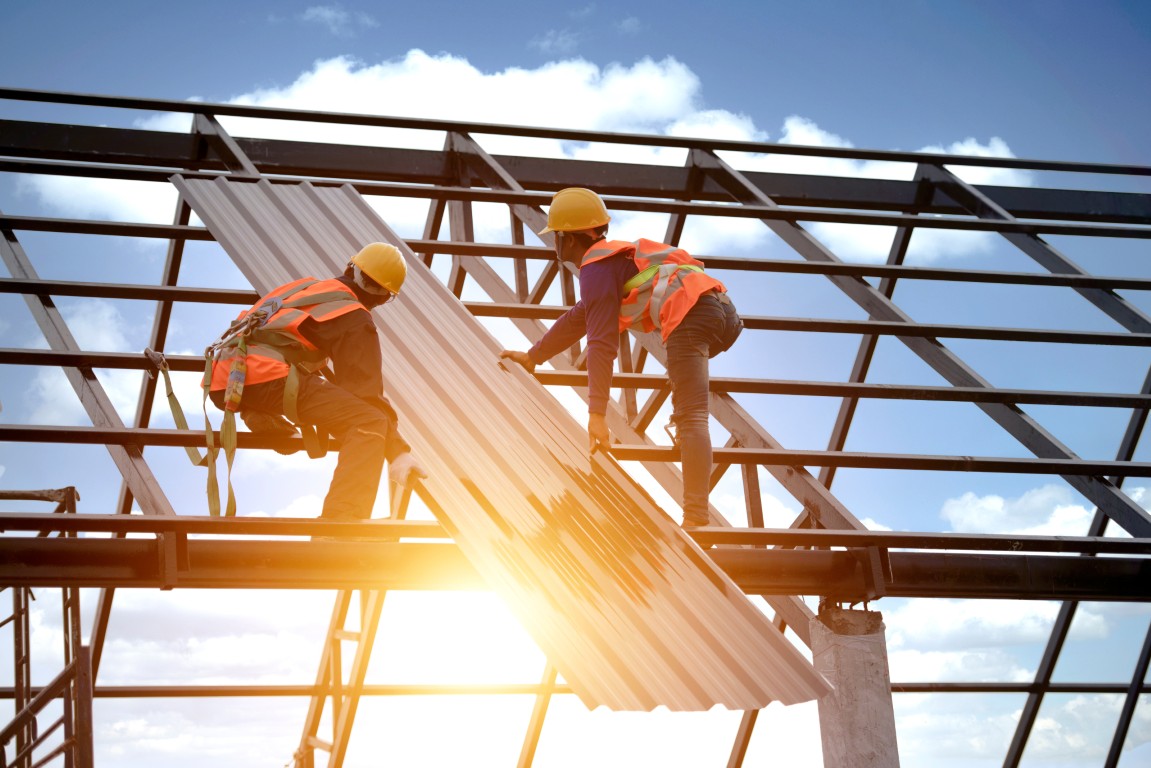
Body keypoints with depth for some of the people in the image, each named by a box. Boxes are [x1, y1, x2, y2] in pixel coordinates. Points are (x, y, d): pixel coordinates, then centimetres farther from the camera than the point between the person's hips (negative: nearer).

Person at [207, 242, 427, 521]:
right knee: (369, 422, -15)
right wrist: (398, 452, -1)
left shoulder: (304, 286, 29)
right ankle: (339, 527, -29)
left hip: (223, 382, 9)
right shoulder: (355, 320, 6)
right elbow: (366, 390, -2)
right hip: (265, 378, -9)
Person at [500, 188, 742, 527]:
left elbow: (601, 343, -3)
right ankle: (685, 426, 28)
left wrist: (597, 413, -5)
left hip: (692, 316, -9)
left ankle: (696, 517, -25)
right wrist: (532, 356, 51)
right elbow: (577, 319, 45)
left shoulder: (597, 267, 6)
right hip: (725, 309, 9)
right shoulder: (616, 256, 36)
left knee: (691, 417, -16)